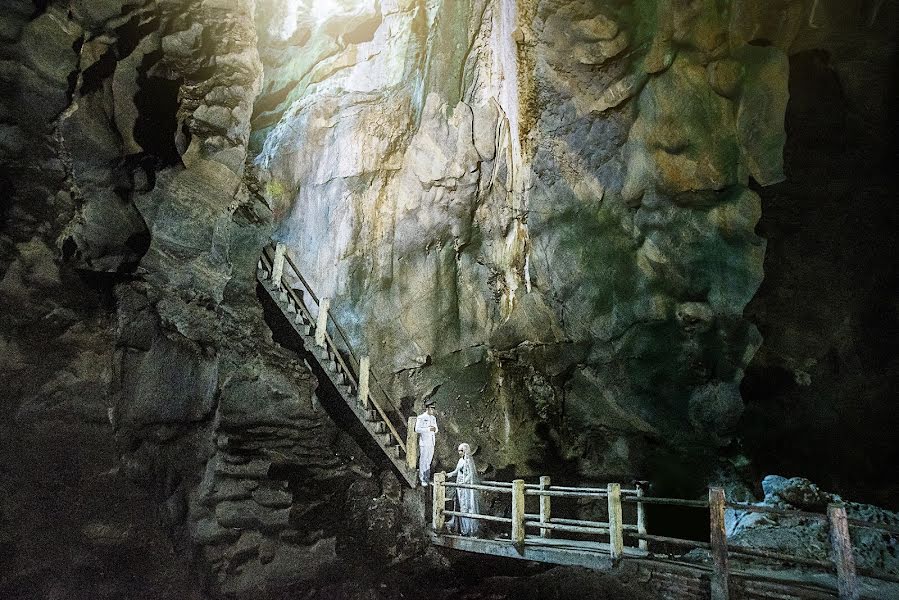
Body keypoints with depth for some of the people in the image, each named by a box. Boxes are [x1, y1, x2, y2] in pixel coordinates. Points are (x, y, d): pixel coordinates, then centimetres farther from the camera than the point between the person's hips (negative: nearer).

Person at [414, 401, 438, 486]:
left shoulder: (433, 418, 14)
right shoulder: (421, 418, -9)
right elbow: (417, 429, -17)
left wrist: (435, 429, -4)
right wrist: (429, 429, -22)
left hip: (431, 443, 7)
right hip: (424, 443, -7)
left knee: (429, 461, 11)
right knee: (423, 461, -5)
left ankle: (427, 478, 19)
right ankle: (422, 480, 0)